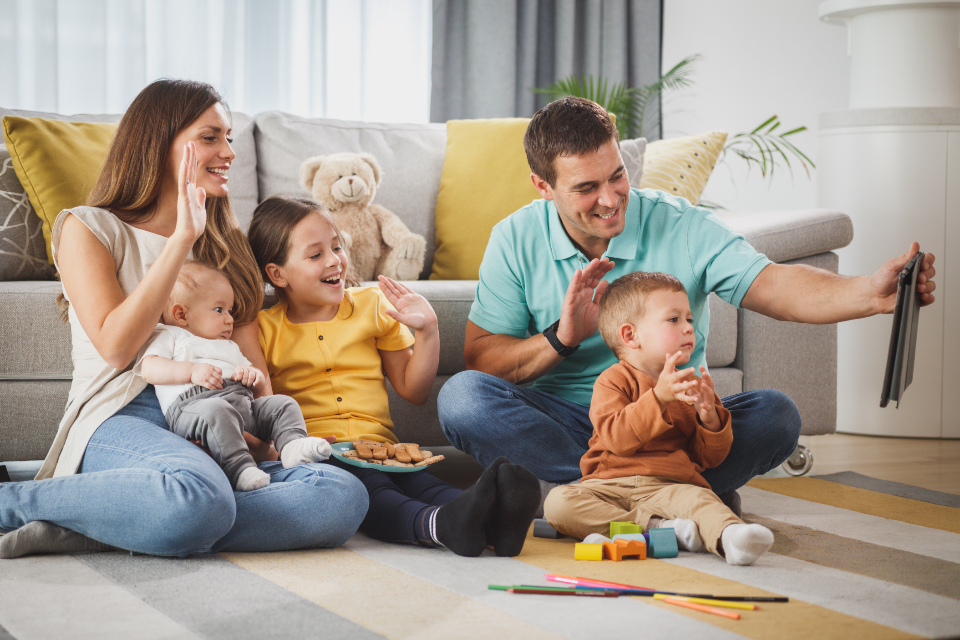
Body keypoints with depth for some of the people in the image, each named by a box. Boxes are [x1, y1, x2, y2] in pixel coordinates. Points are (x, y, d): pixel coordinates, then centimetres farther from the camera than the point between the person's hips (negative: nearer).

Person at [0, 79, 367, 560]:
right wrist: (182, 238, -7)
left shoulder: (224, 241, 25)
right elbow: (116, 347, -7)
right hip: (120, 422, -6)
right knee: (200, 498, -43)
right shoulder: (88, 228, 9)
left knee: (344, 496, -27)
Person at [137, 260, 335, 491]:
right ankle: (239, 468, -49)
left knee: (283, 404, -8)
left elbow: (259, 386, 39)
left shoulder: (229, 347, 41)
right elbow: (149, 369, 0)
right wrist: (192, 371, -14)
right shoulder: (167, 336, 20)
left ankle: (293, 444, -31)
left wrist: (254, 376, 12)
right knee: (216, 411, -39)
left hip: (243, 402, 7)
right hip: (193, 402, -7)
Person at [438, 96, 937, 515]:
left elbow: (771, 286, -19)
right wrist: (560, 340, -21)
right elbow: (479, 360, -3)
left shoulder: (681, 226, -6)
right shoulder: (516, 241, -1)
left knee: (774, 415, -26)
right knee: (462, 397, -29)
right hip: (563, 425, 1)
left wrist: (870, 293, -38)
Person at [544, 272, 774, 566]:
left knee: (697, 498, -33)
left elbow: (709, 458, 15)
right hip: (610, 484, -1)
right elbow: (617, 437, -16)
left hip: (667, 488, 1)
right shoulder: (612, 382, 3)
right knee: (558, 502, -29)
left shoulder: (691, 387, 17)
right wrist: (658, 397, -26)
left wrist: (710, 418, -6)